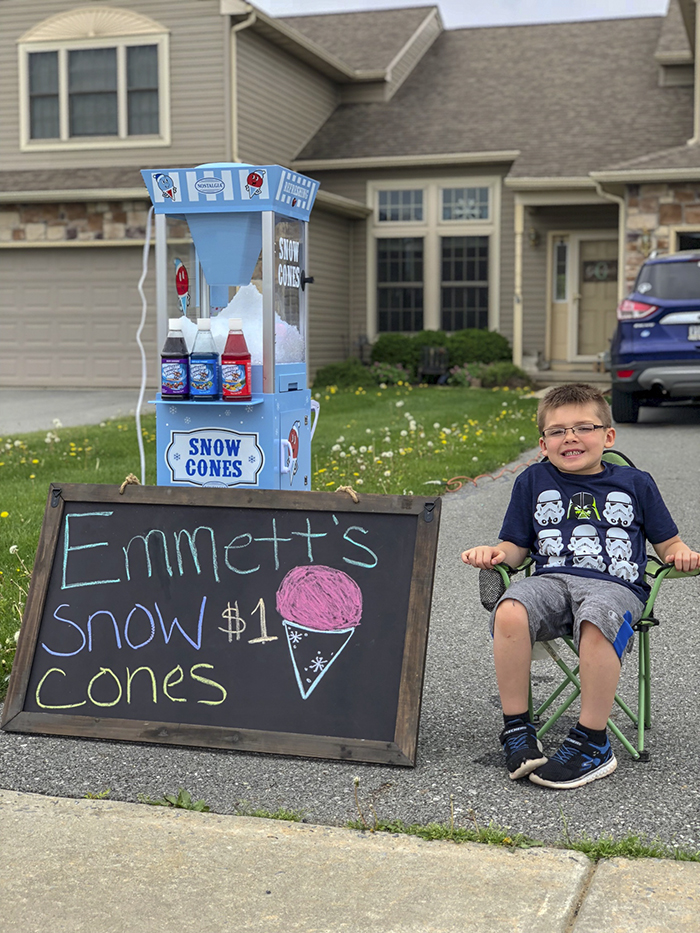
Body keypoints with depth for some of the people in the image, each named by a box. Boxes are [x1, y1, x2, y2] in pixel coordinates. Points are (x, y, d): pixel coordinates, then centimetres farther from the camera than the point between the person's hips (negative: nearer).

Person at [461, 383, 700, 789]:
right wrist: (493, 552, -3)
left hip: (615, 585, -2)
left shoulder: (636, 483, 15)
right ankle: (517, 728, -18)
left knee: (596, 623, -39)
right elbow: (516, 548, 19)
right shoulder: (534, 481, 18)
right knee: (510, 613, -34)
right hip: (551, 579, 2)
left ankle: (592, 742, -25)